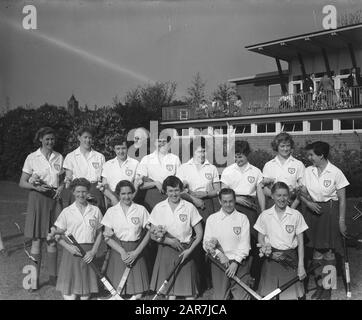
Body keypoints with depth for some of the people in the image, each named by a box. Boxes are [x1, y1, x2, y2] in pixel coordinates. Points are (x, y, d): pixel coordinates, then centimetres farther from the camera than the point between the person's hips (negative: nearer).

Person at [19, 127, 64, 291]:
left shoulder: (59, 157, 7)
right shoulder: (32, 157, -2)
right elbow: (22, 183, -1)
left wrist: (61, 187, -5)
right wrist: (36, 187, -18)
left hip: (54, 198, 3)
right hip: (38, 198, -3)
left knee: (53, 240, 8)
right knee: (37, 240, 0)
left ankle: (53, 276, 20)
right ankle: (34, 279, 10)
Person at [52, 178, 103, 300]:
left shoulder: (95, 211, 6)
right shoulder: (67, 211, 2)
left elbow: (99, 234, 10)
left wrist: (93, 251, -4)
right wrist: (68, 247, -11)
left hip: (89, 254, 1)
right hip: (72, 252, -1)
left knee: (85, 296, 3)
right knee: (70, 295, -5)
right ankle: (67, 292, 20)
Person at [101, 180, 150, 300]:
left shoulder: (141, 210, 2)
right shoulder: (111, 211, 3)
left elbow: (148, 233, 3)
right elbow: (107, 237, 1)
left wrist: (136, 252, -7)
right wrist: (122, 251, -12)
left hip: (136, 253, 0)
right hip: (118, 251, 0)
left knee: (138, 294, -3)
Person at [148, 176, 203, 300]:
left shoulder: (189, 207, -3)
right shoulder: (159, 208, 0)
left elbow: (199, 233, 0)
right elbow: (153, 235, 3)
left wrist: (189, 250, -12)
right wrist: (168, 241, -13)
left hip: (185, 251, -1)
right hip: (166, 251, 1)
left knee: (189, 289, -1)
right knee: (169, 288, 3)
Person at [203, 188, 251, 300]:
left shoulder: (242, 218, 3)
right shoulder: (212, 219, 6)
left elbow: (245, 244, -2)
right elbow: (206, 243, 4)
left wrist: (235, 262, -10)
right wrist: (219, 254, -11)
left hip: (239, 262, -1)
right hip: (219, 262, 1)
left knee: (242, 296, -5)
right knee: (219, 296, 1)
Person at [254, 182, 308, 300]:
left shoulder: (296, 215, 0)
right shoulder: (264, 215, 2)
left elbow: (300, 242, 2)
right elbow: (260, 238, 9)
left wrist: (301, 266, -1)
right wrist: (264, 248, -12)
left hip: (290, 259, 0)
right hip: (271, 258, 1)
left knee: (291, 295, -5)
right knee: (268, 294, -2)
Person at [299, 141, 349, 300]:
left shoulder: (335, 172, -9)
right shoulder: (308, 171, 2)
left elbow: (342, 199, -5)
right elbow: (302, 193, 8)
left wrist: (342, 220, -6)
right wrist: (308, 202, -12)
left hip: (330, 211, -4)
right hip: (312, 210, 4)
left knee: (328, 251, 2)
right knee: (316, 250, 8)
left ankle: (328, 287, 15)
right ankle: (319, 285, 21)